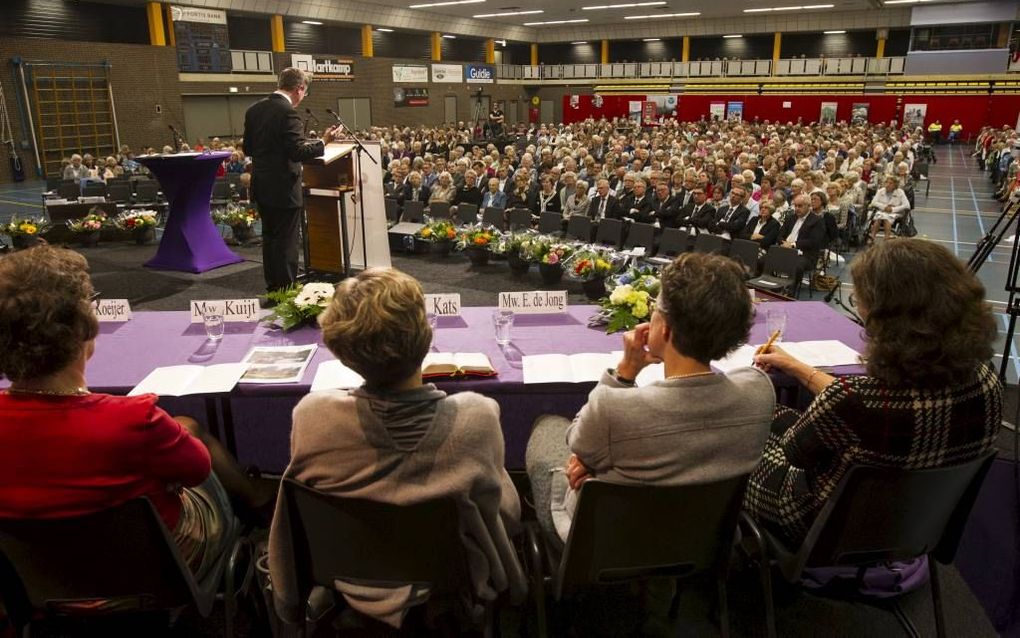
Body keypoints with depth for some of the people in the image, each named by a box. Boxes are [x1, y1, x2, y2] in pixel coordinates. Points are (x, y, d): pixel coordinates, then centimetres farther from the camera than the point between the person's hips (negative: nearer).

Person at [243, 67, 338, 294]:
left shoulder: (254, 109, 7)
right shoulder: (287, 112, -17)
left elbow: (247, 148, 14)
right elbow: (297, 153, -22)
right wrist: (323, 142, -10)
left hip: (261, 187, 8)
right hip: (283, 189, -8)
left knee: (270, 237, 17)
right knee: (286, 242, 0)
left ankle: (272, 287, 26)